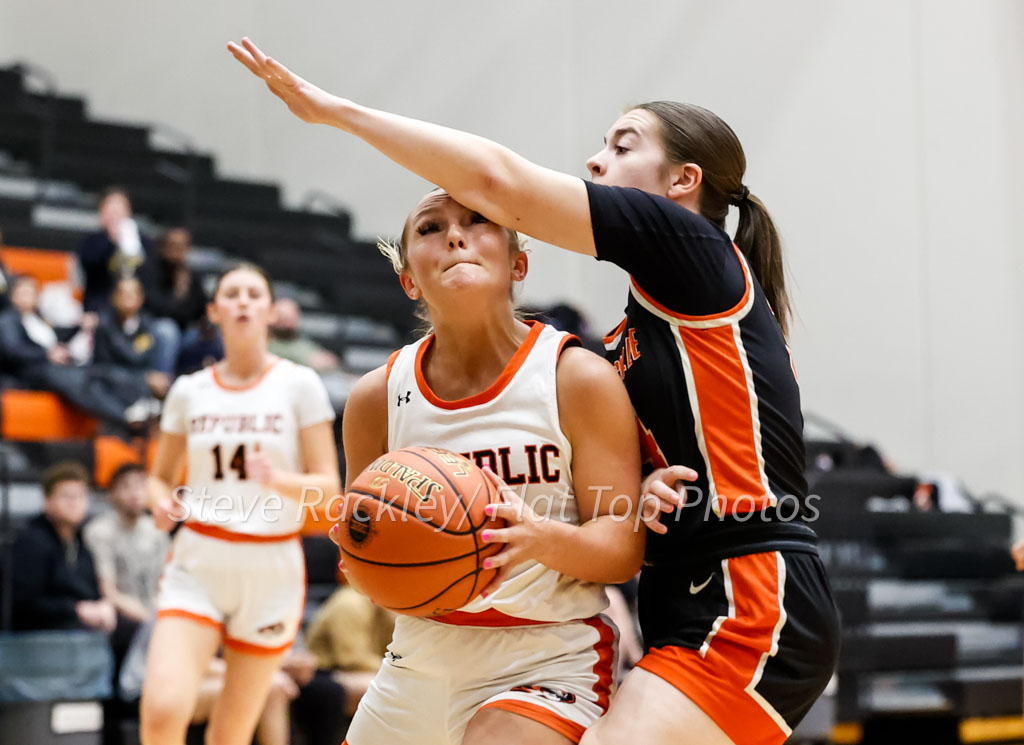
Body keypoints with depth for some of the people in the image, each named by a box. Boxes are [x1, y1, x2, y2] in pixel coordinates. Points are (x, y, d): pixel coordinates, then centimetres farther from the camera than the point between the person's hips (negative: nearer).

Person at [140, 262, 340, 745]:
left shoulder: (299, 385, 0)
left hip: (271, 566, -1)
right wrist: (162, 501, -7)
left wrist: (278, 480, -24)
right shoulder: (189, 391, 7)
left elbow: (328, 486, -3)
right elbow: (160, 477, 17)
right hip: (197, 561, 1)